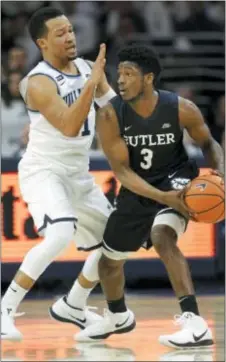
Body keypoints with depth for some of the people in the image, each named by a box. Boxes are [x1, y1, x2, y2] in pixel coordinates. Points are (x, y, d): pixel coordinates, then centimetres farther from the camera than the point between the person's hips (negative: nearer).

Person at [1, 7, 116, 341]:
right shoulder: (39, 83, -21)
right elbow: (69, 127, -32)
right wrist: (91, 83, -36)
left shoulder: (87, 68, 2)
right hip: (43, 172, -8)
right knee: (61, 234, -32)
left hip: (79, 175, 8)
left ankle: (72, 306, 30)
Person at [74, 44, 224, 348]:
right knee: (109, 260, 16)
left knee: (162, 238, -33)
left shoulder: (181, 109, -22)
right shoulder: (110, 115, -21)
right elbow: (122, 171, -21)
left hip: (176, 179, -4)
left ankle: (196, 325, -38)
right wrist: (163, 198, -34)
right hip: (138, 188, 4)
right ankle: (118, 317, 50)